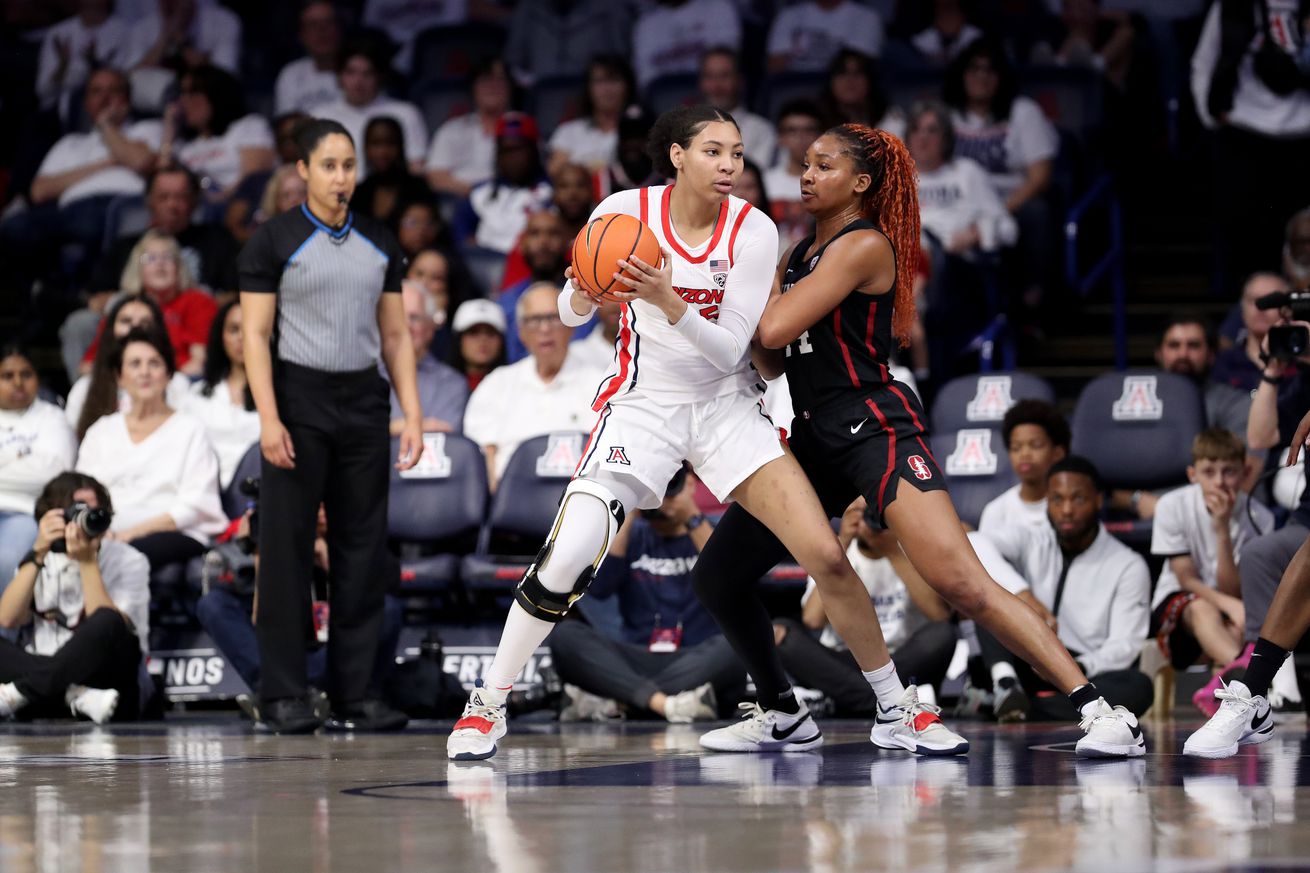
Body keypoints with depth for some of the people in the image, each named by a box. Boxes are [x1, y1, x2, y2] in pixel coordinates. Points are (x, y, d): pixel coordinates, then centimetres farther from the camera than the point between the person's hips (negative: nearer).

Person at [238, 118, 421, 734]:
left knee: (362, 550, 4)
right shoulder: (274, 242, -2)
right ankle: (283, 696, 0)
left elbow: (395, 337, 14)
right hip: (300, 399, -4)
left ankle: (353, 694, 10)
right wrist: (269, 418, -16)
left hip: (363, 403, 5)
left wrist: (413, 416, 4)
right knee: (287, 551, -4)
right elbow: (255, 335, -6)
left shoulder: (379, 245, 12)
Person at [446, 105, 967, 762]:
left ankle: (899, 711, 7)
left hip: (726, 405, 1)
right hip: (641, 405, -1)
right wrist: (586, 291, -22)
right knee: (567, 559, -20)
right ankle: (487, 703, -1)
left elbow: (729, 349, -14)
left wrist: (667, 300, -30)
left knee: (827, 557, -9)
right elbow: (570, 312, 1)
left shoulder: (753, 230, -10)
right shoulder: (625, 211, -10)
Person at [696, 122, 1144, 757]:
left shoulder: (865, 245, -11)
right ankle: (780, 714, 28)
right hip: (814, 438, 9)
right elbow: (772, 362, 17)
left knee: (959, 583, -22)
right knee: (717, 577, 9)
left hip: (876, 428, -9)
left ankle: (1100, 712, -23)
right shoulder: (800, 254, 16)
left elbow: (774, 329, -19)